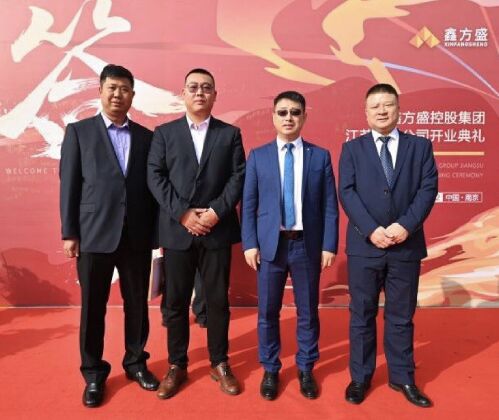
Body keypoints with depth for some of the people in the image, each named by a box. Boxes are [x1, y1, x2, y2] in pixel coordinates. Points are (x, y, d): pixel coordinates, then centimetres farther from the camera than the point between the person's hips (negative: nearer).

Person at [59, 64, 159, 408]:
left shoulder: (146, 136, 9)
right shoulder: (79, 132, 5)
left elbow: (151, 187, 7)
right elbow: (69, 185, 1)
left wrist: (155, 231, 3)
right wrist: (70, 232, -4)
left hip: (137, 236, 2)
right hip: (94, 235, -1)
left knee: (138, 304, 12)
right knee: (93, 307, 9)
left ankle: (136, 362, 32)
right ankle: (93, 373, 27)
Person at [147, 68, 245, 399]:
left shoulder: (230, 133, 8)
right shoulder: (164, 133, 8)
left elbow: (239, 177, 0)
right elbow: (155, 178, -1)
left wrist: (216, 212, -12)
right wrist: (183, 213, -12)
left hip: (218, 230, 0)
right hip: (177, 231, 0)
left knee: (218, 301, 8)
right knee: (176, 302, 8)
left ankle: (220, 363, 25)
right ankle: (177, 365, 25)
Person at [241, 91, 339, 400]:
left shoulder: (320, 156, 4)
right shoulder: (258, 156, 5)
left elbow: (330, 205, 2)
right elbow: (249, 204, 3)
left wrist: (329, 245, -4)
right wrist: (250, 244, -5)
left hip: (307, 245, 0)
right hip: (270, 244, 0)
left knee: (308, 311, 11)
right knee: (268, 312, 9)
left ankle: (306, 369, 31)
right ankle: (270, 370, 28)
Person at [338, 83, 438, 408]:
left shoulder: (420, 146, 8)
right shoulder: (352, 149, 6)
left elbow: (428, 189, -1)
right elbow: (347, 193, -4)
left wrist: (405, 225, -16)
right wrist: (372, 230, -16)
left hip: (407, 246, 1)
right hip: (364, 246, -1)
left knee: (402, 316, 12)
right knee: (362, 315, 9)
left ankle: (402, 377, 29)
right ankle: (360, 377, 25)